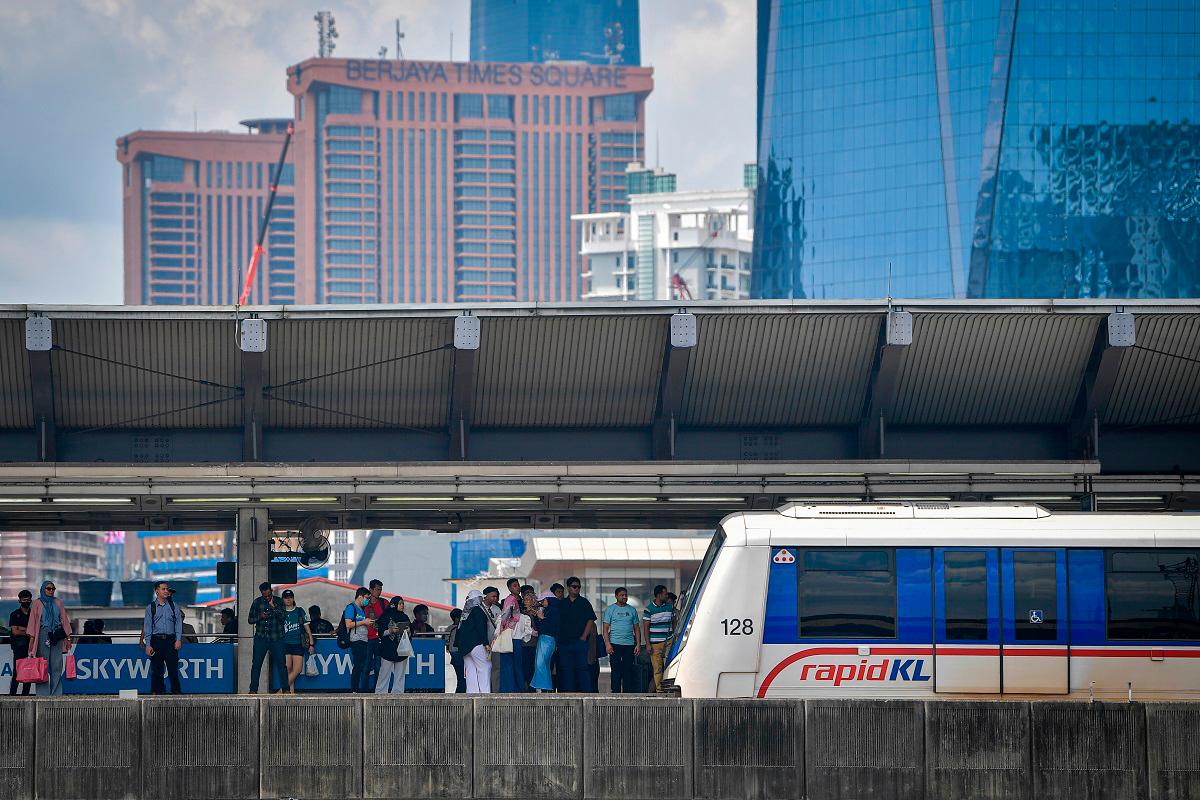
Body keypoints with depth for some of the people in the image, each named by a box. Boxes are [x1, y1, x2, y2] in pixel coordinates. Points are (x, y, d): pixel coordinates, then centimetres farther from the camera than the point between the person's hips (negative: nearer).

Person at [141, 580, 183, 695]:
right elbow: (147, 626, 4)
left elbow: (178, 622, 9)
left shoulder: (172, 605, 10)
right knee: (156, 669, 1)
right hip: (156, 640, -1)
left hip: (170, 640, 1)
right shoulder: (151, 607, 5)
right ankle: (156, 691, 7)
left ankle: (176, 692, 2)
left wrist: (178, 639, -2)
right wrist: (148, 644, -4)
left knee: (173, 668, -3)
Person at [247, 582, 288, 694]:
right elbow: (250, 619, 8)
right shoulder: (257, 602, 7)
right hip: (261, 637, 1)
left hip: (276, 638, -1)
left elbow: (282, 617, -9)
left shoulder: (279, 602, 3)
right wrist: (260, 617, -10)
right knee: (256, 664, -2)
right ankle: (253, 689, 2)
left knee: (281, 663, -4)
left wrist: (273, 606, -19)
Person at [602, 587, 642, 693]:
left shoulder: (632, 610, 13)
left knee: (628, 670, 2)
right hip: (615, 644, -3)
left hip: (629, 644, 3)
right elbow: (606, 628, 1)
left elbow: (636, 628, 14)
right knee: (616, 670, -4)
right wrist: (607, 644, -11)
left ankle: (627, 693, 5)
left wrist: (638, 644, 4)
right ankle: (616, 693, -2)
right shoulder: (610, 609, 5)